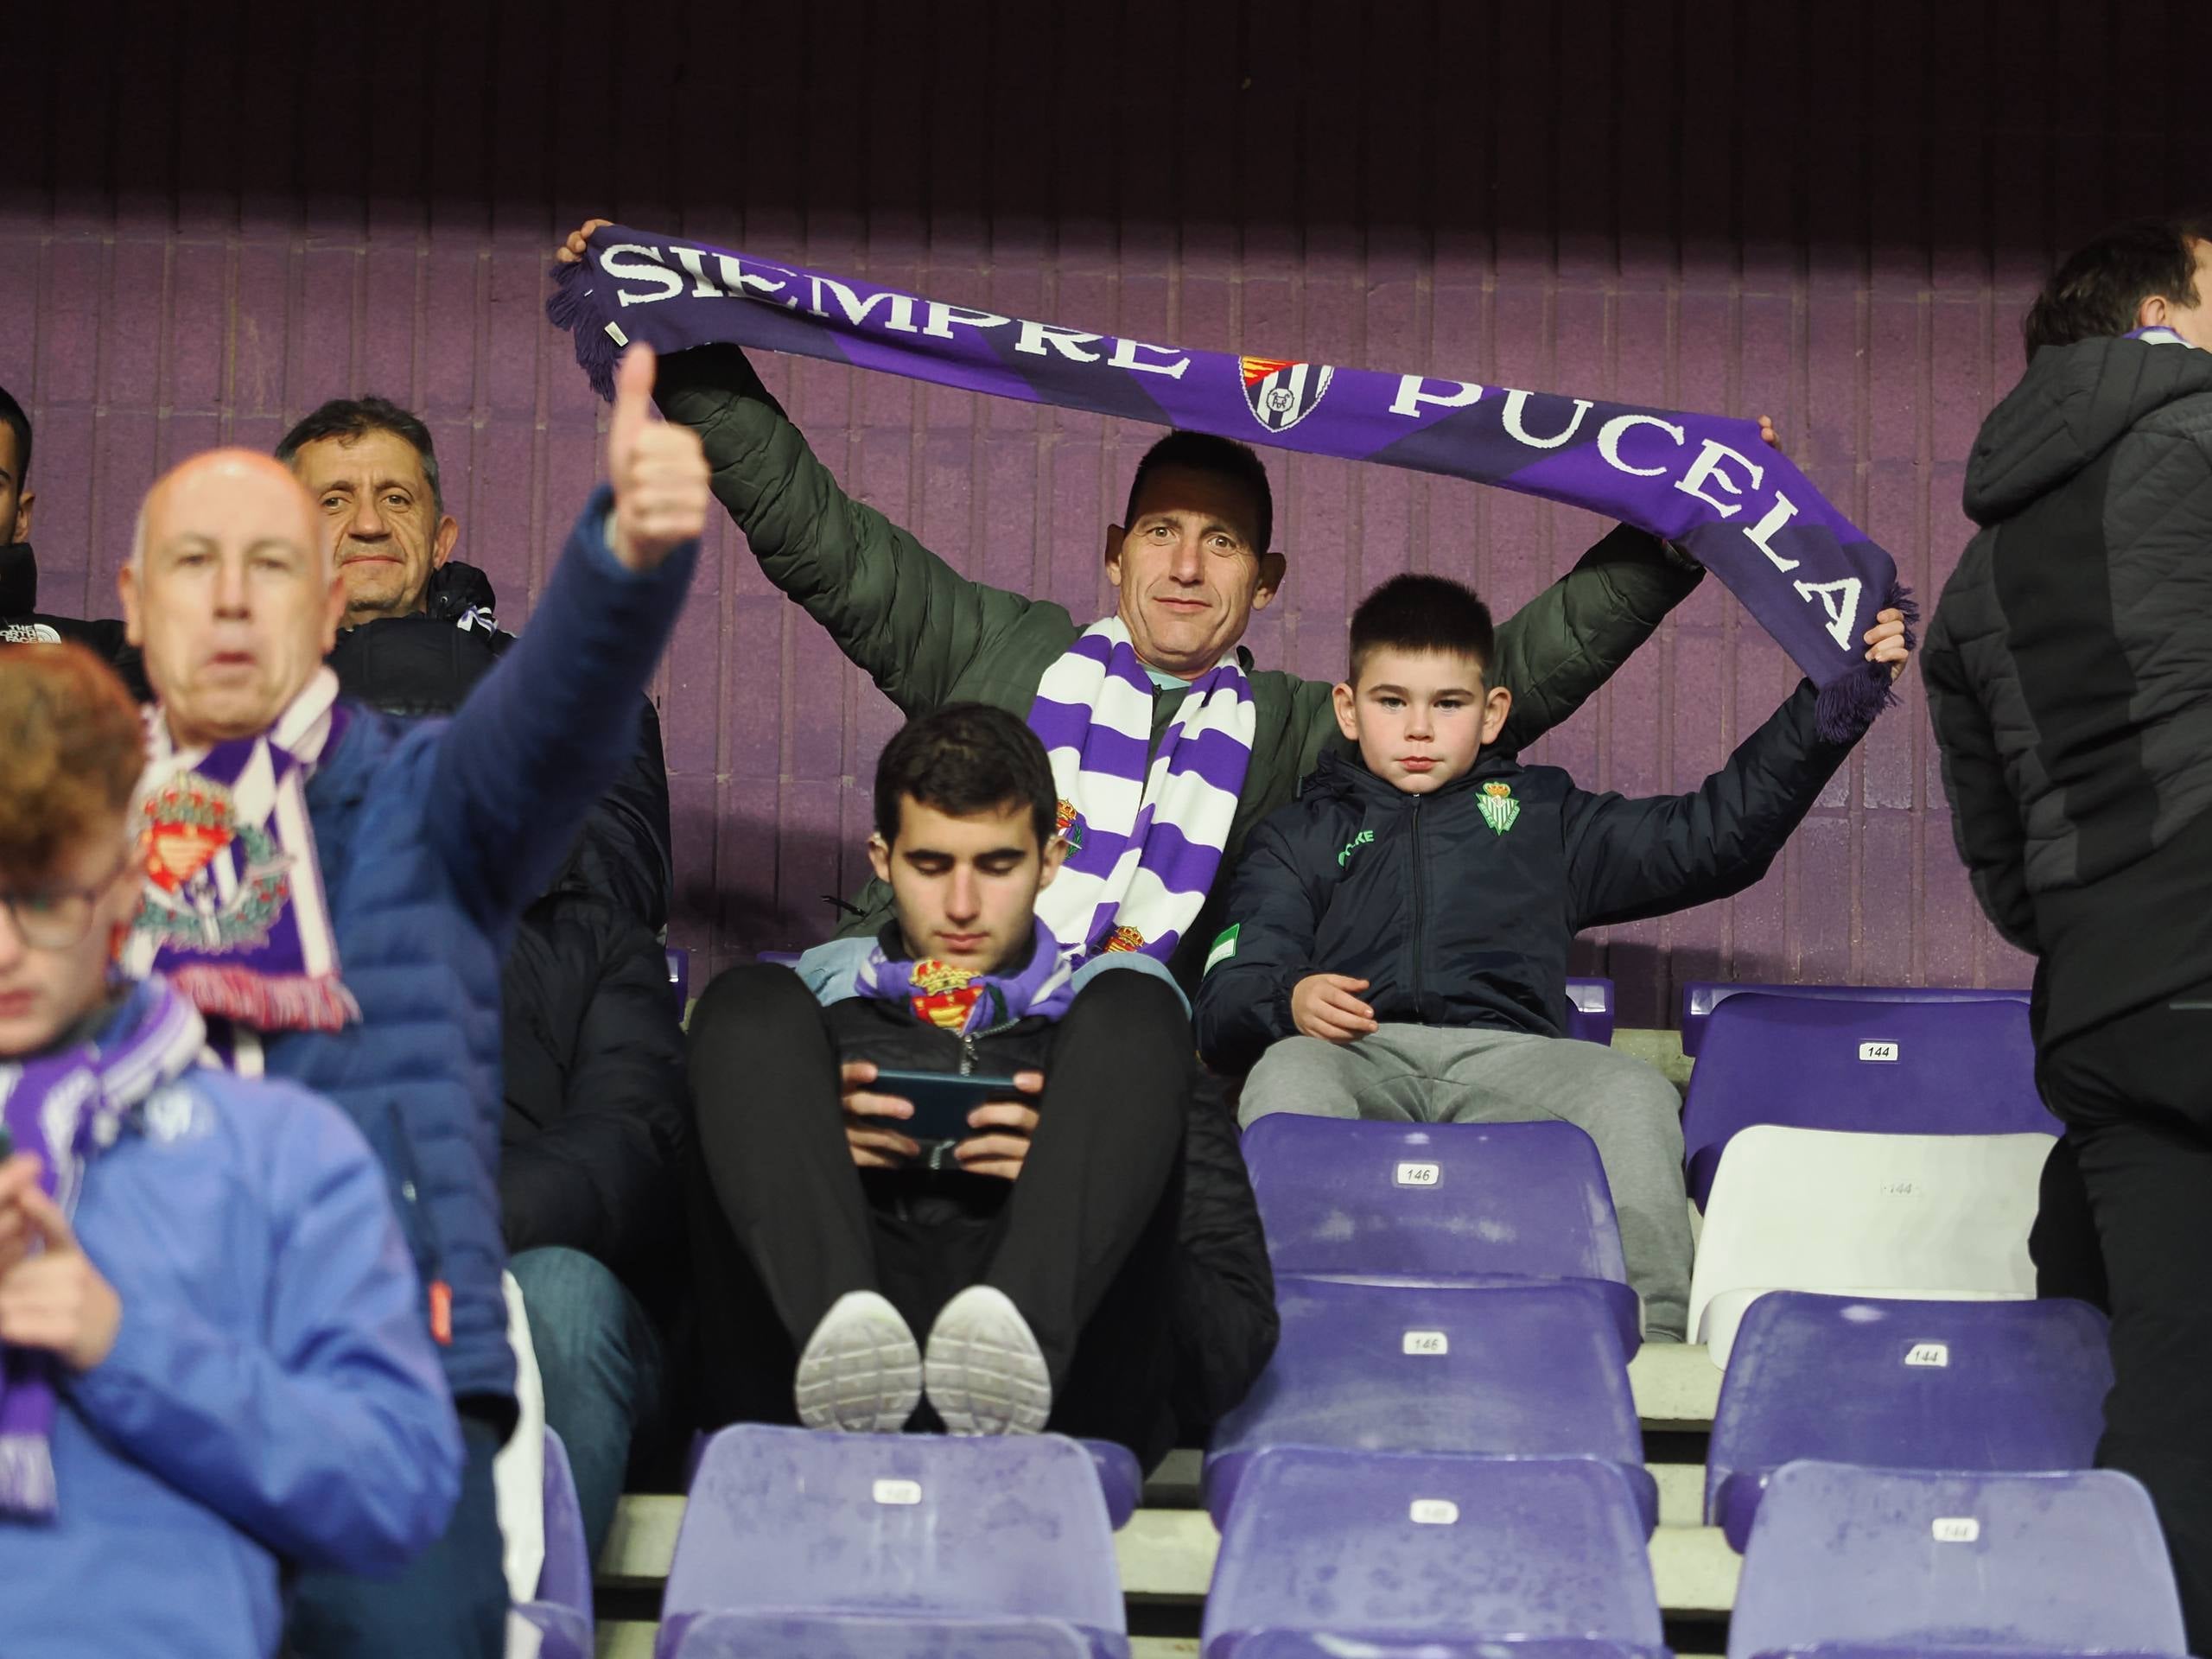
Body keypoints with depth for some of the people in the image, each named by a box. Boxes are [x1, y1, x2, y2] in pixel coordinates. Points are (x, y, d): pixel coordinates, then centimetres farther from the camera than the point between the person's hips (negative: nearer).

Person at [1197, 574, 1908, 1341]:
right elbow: (1225, 1003, 15)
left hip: (1507, 1053, 1)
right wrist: (1289, 1000, -11)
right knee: (1287, 1076, -37)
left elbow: (1716, 832, 26)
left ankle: (1652, 1337, -43)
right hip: (1360, 1052, -1)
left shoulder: (1542, 816, 30)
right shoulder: (1300, 837, 26)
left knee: (1634, 1094, -32)